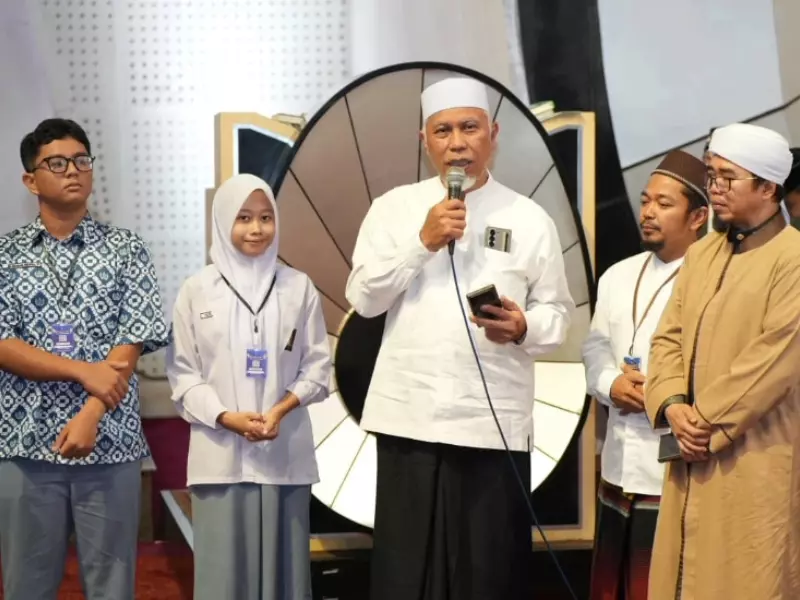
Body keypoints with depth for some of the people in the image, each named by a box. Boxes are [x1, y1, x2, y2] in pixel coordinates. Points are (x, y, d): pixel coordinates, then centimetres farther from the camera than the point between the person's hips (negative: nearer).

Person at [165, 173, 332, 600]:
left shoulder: (298, 287, 5)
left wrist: (283, 408, -11)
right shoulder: (197, 290, 3)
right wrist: (226, 417, -12)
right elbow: (182, 373, 1)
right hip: (219, 451, -1)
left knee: (282, 562, 3)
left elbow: (318, 365, 5)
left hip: (285, 450, 1)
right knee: (223, 563, -1)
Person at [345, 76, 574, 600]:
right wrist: (423, 241, -10)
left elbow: (557, 312, 6)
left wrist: (523, 328, -16)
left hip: (495, 421, -1)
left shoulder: (529, 219, 5)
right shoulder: (394, 207, 7)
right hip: (409, 416, 1)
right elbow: (363, 298, 0)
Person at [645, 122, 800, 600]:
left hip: (755, 466, -7)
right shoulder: (701, 254, 16)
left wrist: (707, 420, -13)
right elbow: (668, 337, 11)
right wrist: (673, 407, -6)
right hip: (693, 459, 7)